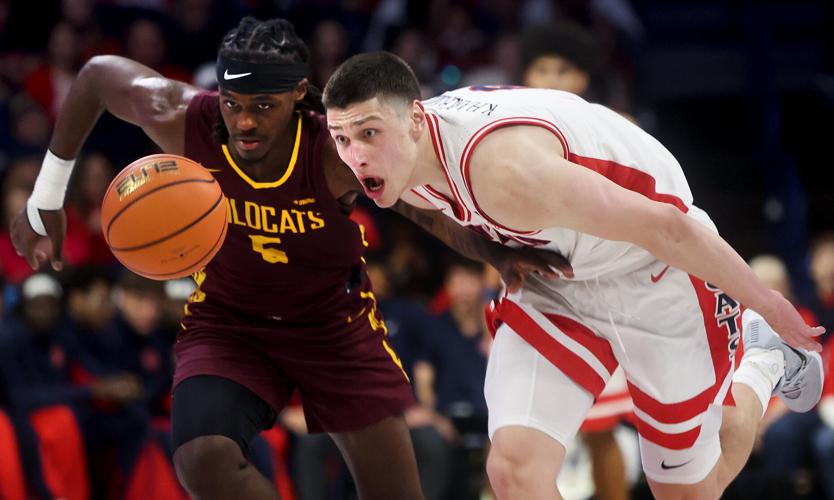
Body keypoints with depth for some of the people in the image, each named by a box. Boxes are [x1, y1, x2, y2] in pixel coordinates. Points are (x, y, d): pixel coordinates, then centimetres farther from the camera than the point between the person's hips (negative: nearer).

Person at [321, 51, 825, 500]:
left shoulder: (507, 169, -40)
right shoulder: (397, 157, -13)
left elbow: (663, 226, -31)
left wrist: (766, 302, -21)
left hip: (660, 276, -6)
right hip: (555, 282, 6)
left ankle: (764, 362, 41)